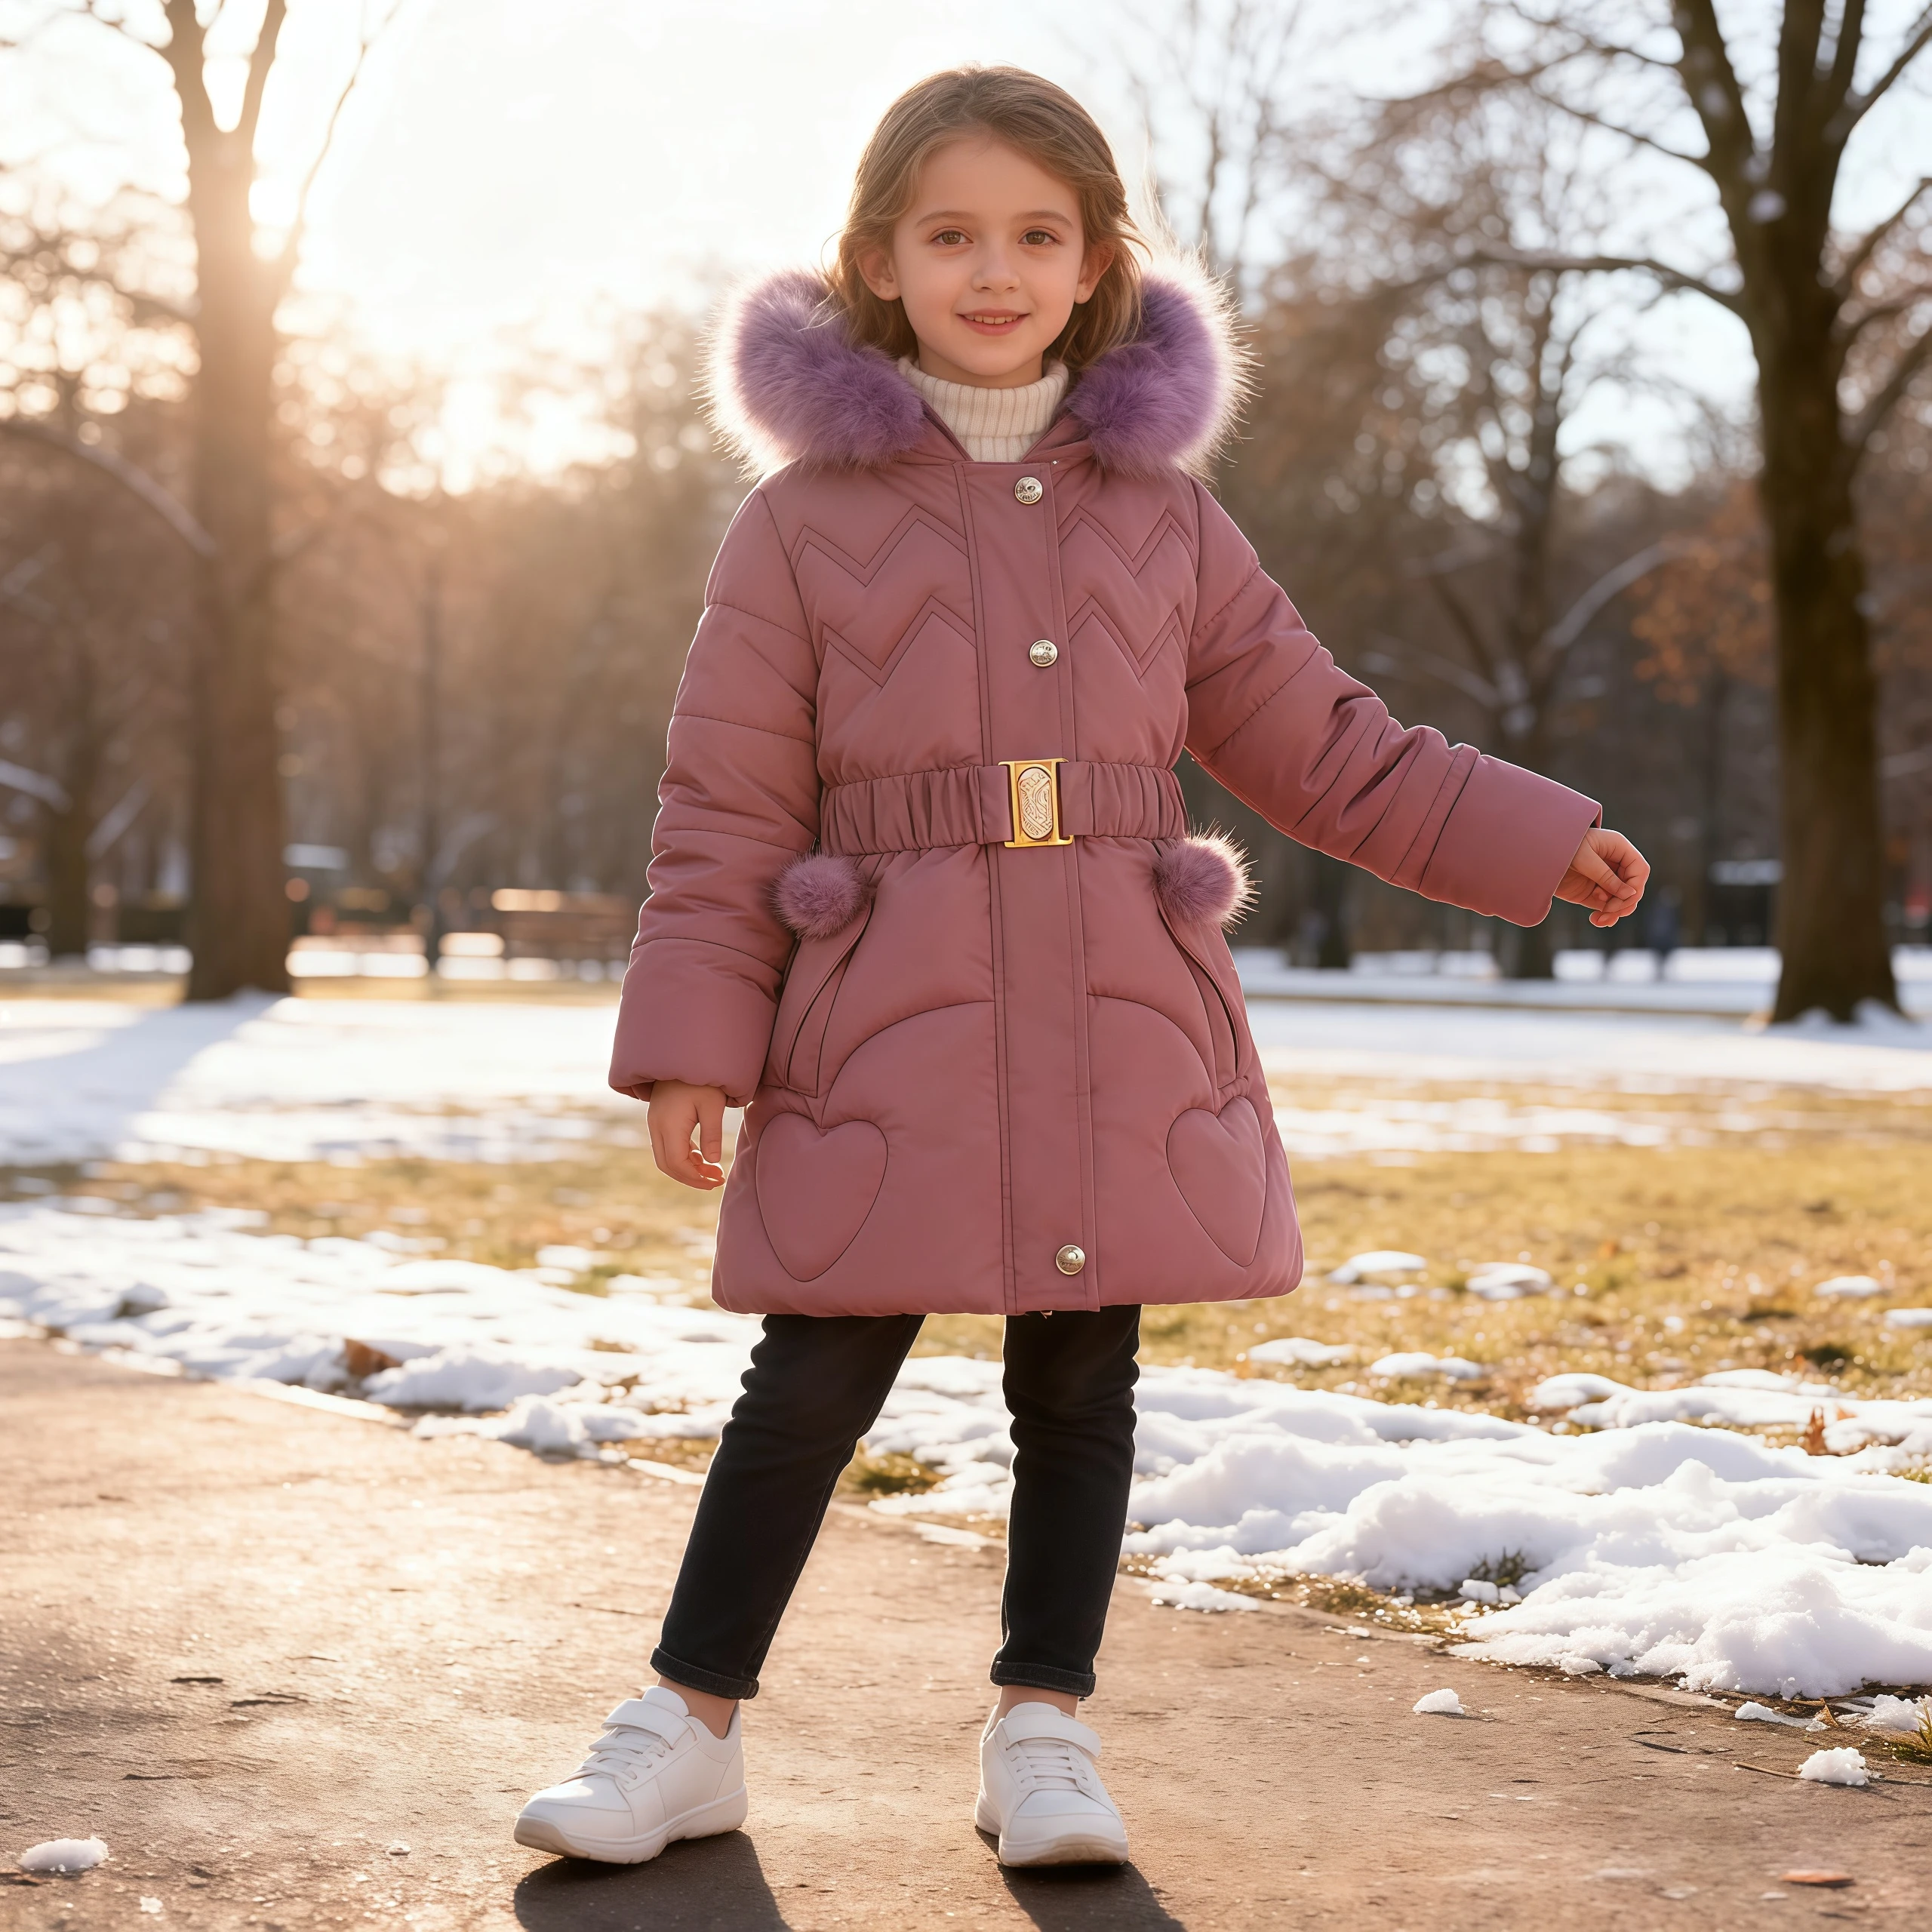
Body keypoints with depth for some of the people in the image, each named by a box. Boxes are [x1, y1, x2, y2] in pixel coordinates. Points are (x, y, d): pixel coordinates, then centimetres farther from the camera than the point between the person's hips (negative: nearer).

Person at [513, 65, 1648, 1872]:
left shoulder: (1161, 515, 10)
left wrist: (1539, 838, 13)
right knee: (816, 1377, 1)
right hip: (885, 1036, -2)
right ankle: (691, 1727, 16)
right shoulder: (804, 516, 2)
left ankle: (1043, 1726, 21)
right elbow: (724, 809, 0)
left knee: (1082, 1377, 7)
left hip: (1123, 1033, 3)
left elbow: (1318, 745, 16)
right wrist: (691, 1044, -6)